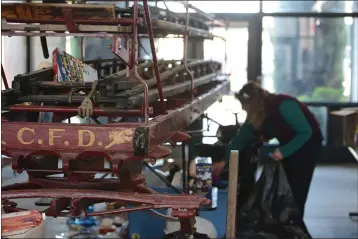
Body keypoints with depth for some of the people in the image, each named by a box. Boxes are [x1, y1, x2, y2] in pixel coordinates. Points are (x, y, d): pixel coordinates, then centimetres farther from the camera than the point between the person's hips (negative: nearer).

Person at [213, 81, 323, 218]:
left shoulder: (284, 106, -32)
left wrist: (283, 151, -33)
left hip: (308, 143, -7)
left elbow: (306, 132, -29)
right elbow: (242, 137, -5)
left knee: (297, 191, -8)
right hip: (289, 144, 7)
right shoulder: (256, 115, -10)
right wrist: (224, 161, -8)